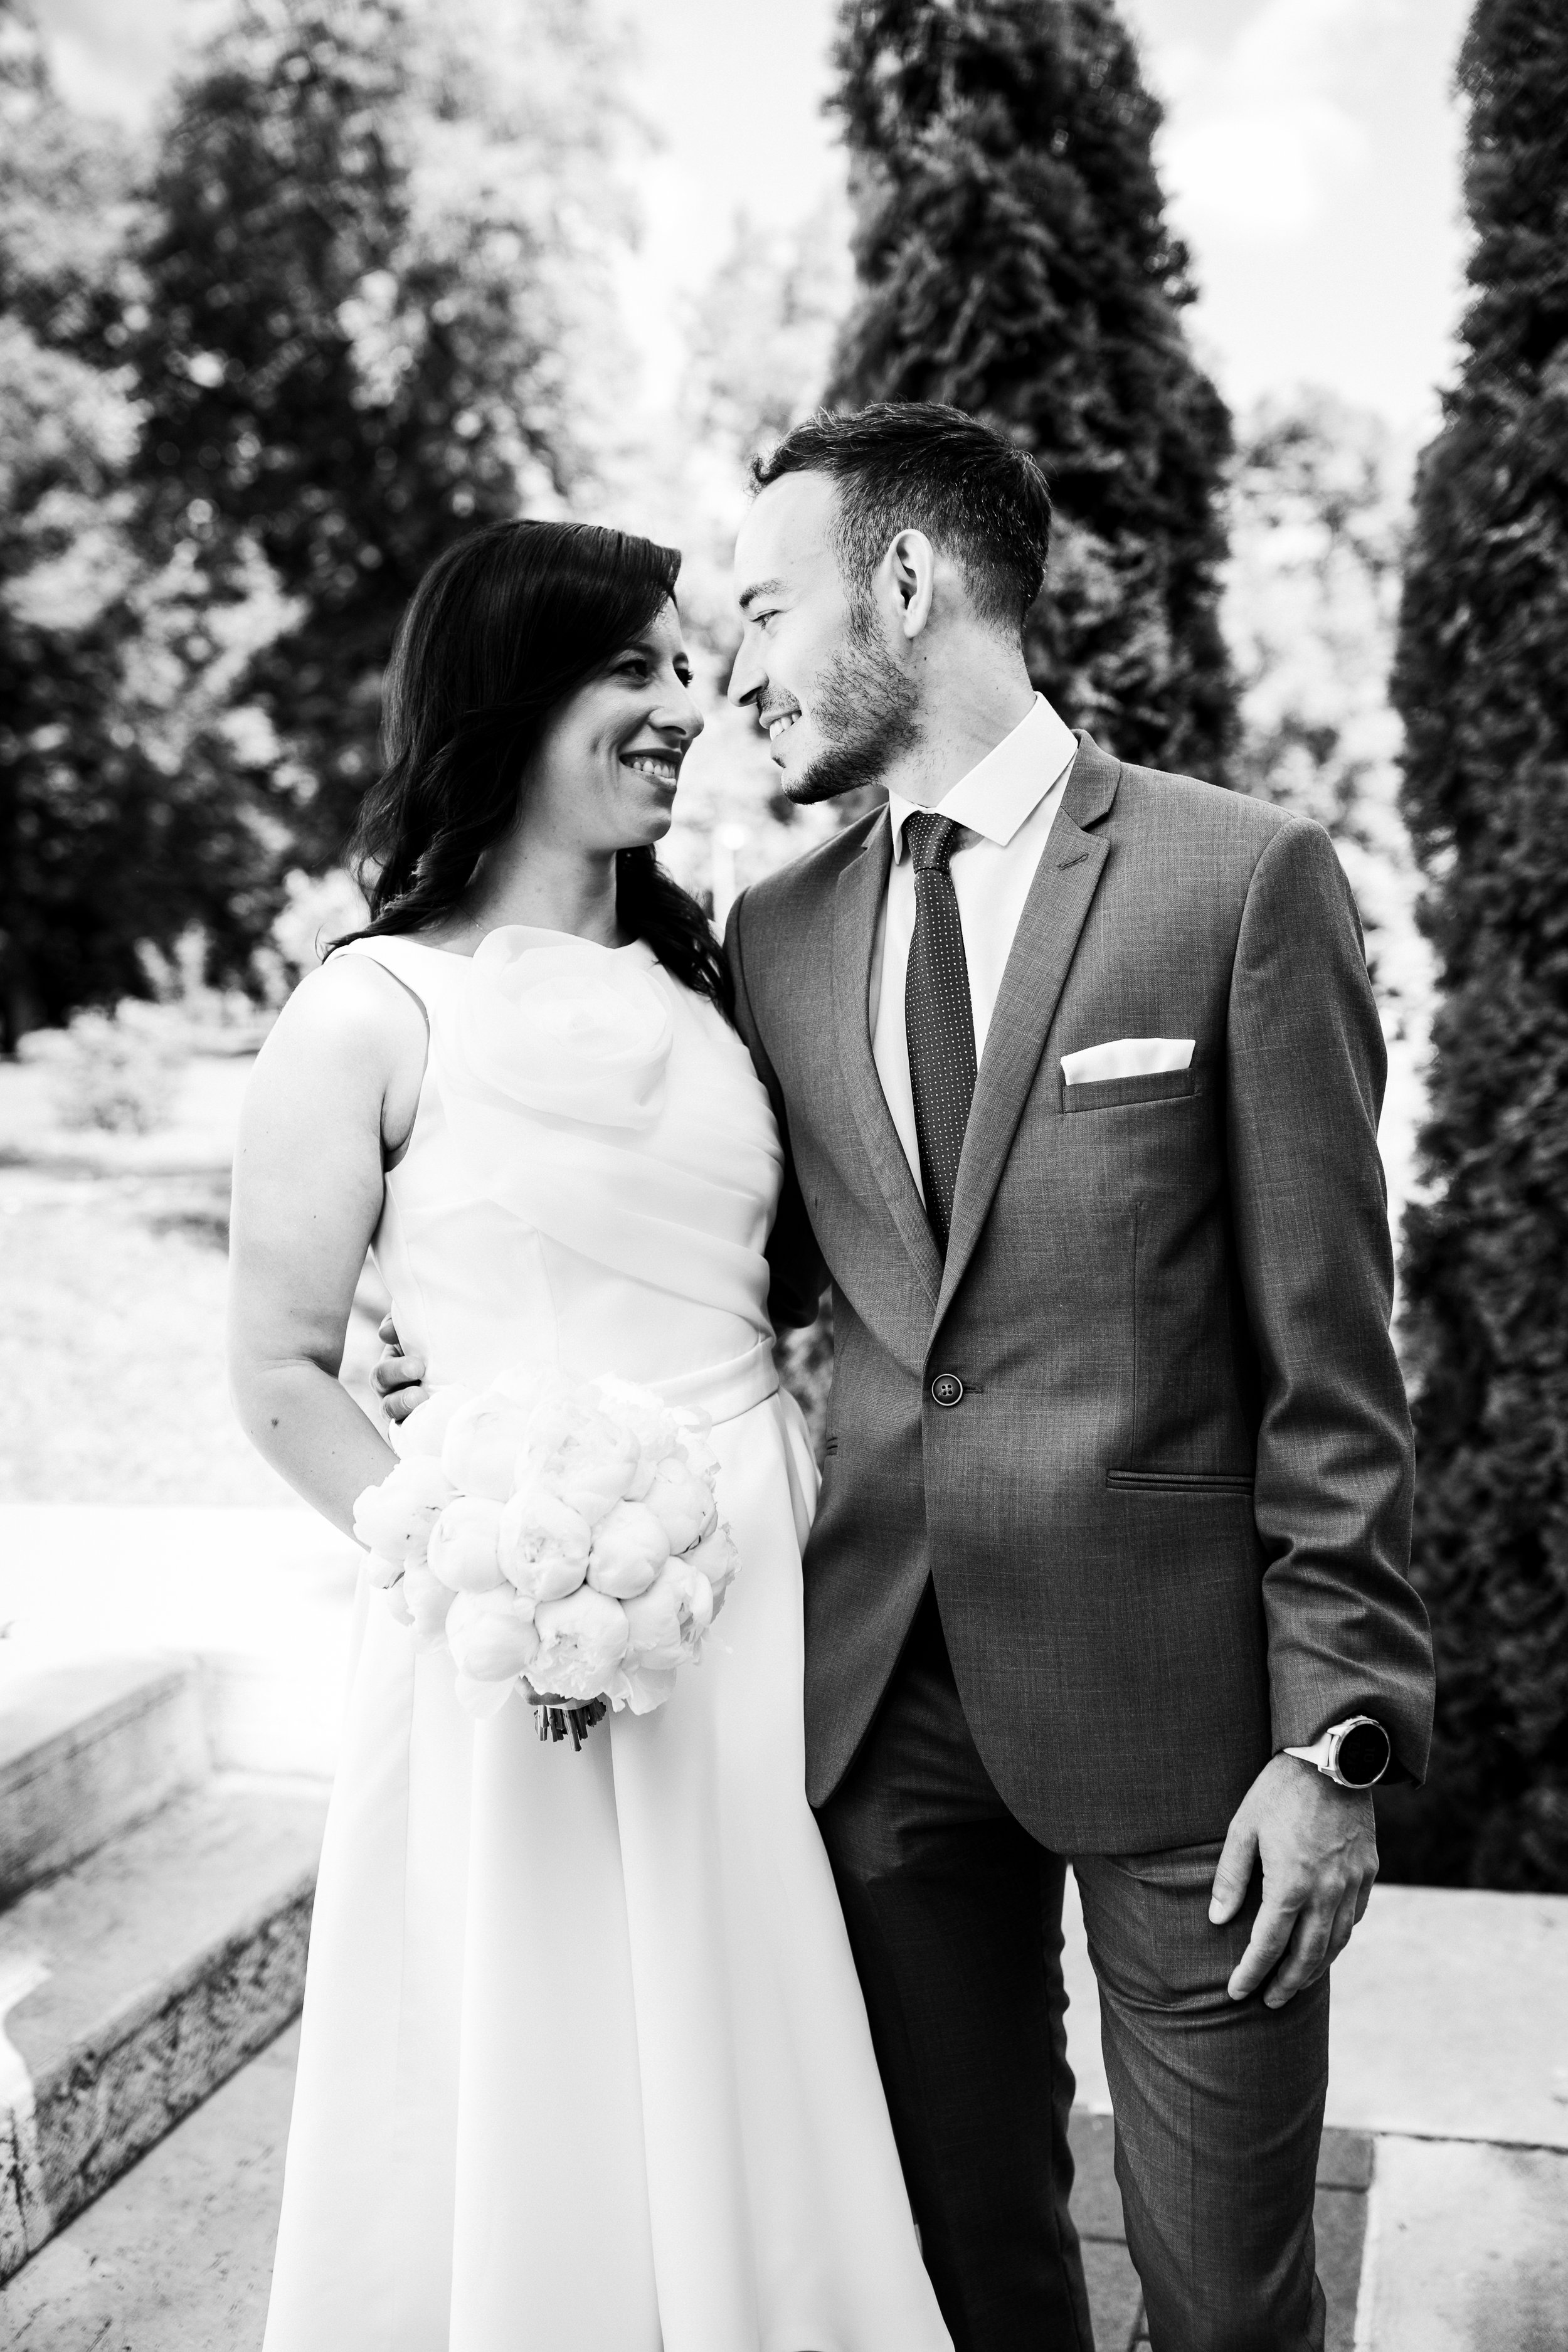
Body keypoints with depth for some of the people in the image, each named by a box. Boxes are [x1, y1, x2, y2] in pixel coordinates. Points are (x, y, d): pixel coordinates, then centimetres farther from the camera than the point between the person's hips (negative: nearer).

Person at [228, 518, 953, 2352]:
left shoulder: (700, 980, 8)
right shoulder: (373, 1011, -7)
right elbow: (282, 1376, -5)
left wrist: (811, 1484, 1)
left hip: (765, 1617, 5)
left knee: (755, 2112, 17)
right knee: (550, 2128, 11)